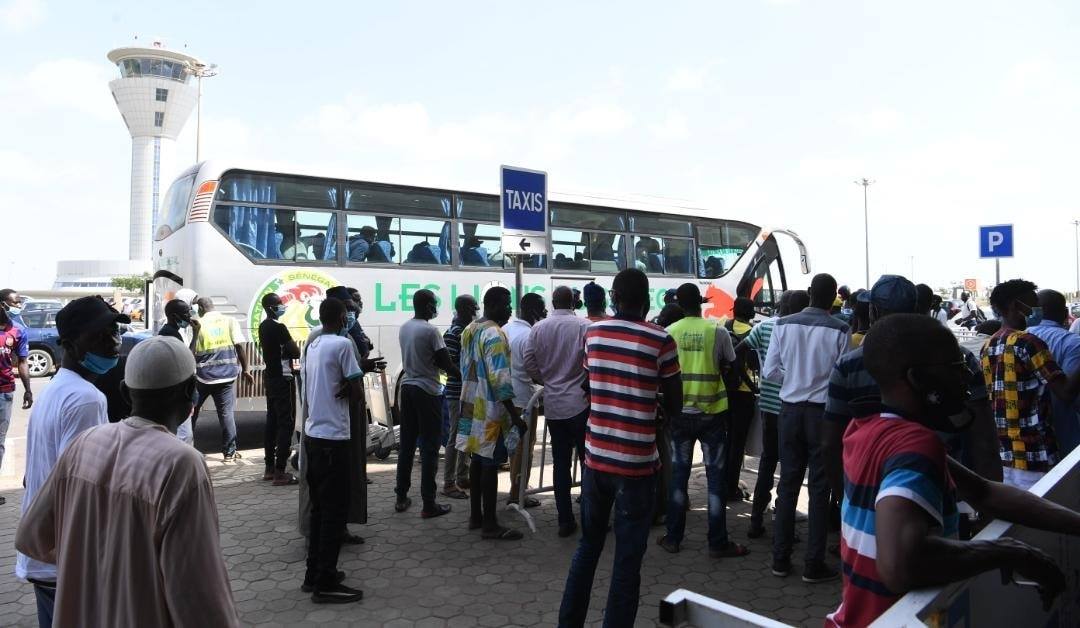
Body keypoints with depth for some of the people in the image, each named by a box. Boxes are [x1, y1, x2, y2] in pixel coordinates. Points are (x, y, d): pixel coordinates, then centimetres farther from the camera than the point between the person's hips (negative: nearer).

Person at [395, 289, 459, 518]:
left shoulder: (404, 328, 8)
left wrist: (436, 364, 16)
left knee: (407, 444, 14)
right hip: (427, 391, -7)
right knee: (429, 448, -2)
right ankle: (429, 504, 1)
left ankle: (401, 497, 21)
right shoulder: (430, 331, -15)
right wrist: (465, 375, 2)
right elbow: (447, 364, -13)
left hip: (407, 387, 7)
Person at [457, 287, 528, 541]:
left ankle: (475, 515, 24)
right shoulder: (494, 334, -18)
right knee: (490, 464, -3)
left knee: (477, 459, 15)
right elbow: (500, 382, -23)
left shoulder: (469, 330, 11)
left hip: (472, 405, 9)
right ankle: (489, 524, 4)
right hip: (490, 409, -9)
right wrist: (515, 417, -20)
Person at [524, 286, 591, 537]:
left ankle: (565, 520, 14)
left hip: (552, 405, 4)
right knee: (587, 461, 7)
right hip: (580, 403, -3)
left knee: (560, 463, 10)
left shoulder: (538, 328, 1)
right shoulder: (584, 326, -11)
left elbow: (529, 363, 2)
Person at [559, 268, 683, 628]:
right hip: (636, 463, -4)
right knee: (628, 558, 6)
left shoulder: (592, 334, 2)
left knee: (588, 545, 19)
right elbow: (675, 407, -3)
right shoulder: (661, 340, -10)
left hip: (595, 458, 5)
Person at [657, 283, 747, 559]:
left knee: (678, 474, 11)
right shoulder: (718, 331, -9)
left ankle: (673, 538, 18)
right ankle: (718, 543, 12)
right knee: (715, 476, 6)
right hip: (712, 411, -2)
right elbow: (728, 369, 2)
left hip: (680, 412, 2)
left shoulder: (670, 332, -4)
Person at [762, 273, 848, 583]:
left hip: (790, 409, 3)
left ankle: (780, 559, 20)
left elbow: (770, 370, -2)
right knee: (820, 488, 7)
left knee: (788, 483, 12)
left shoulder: (783, 325, -4)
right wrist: (823, 382, 10)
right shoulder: (839, 330, -12)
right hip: (823, 412, -3)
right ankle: (814, 564, 13)